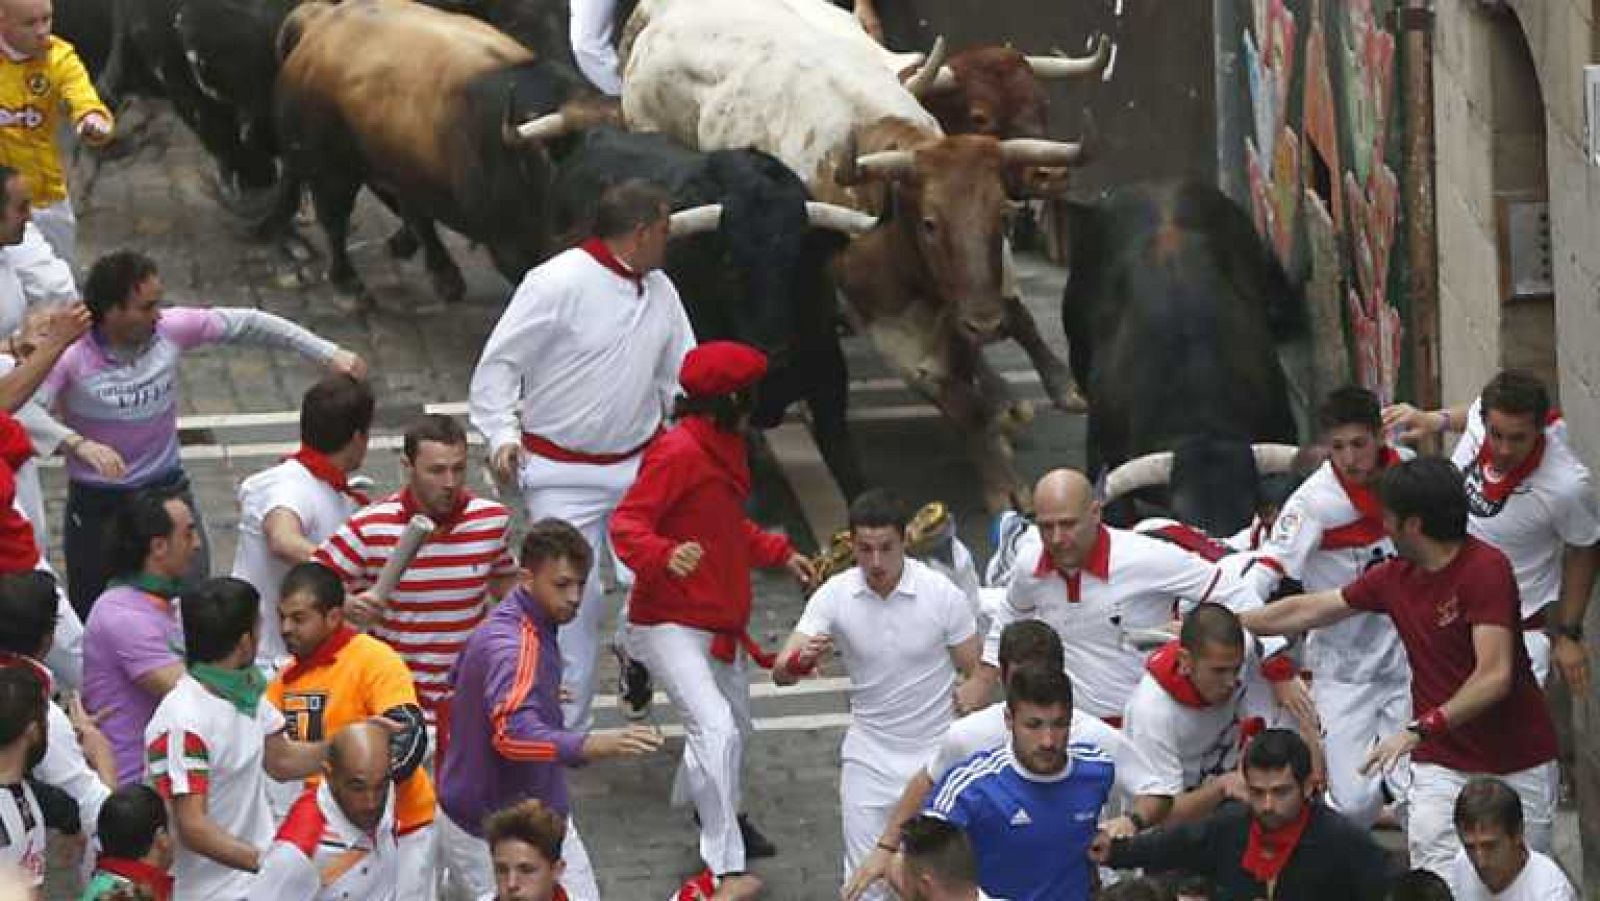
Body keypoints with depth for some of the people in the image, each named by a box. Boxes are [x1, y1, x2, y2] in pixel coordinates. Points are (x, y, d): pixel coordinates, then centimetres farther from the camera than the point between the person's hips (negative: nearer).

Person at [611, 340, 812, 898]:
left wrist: (780, 555, 25)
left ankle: (718, 813, 53)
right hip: (670, 625, -10)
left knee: (735, 723, 25)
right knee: (715, 729, -22)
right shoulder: (677, 453, -22)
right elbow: (625, 524, -28)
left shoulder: (722, 449, 10)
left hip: (719, 622, 10)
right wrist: (666, 555, -45)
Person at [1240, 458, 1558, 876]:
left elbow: (1495, 677, -25)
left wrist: (1420, 730, -30)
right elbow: (1307, 610, 17)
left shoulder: (1485, 569, -17)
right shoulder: (1396, 578, 4)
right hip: (1442, 763, 4)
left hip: (1518, 765, -4)